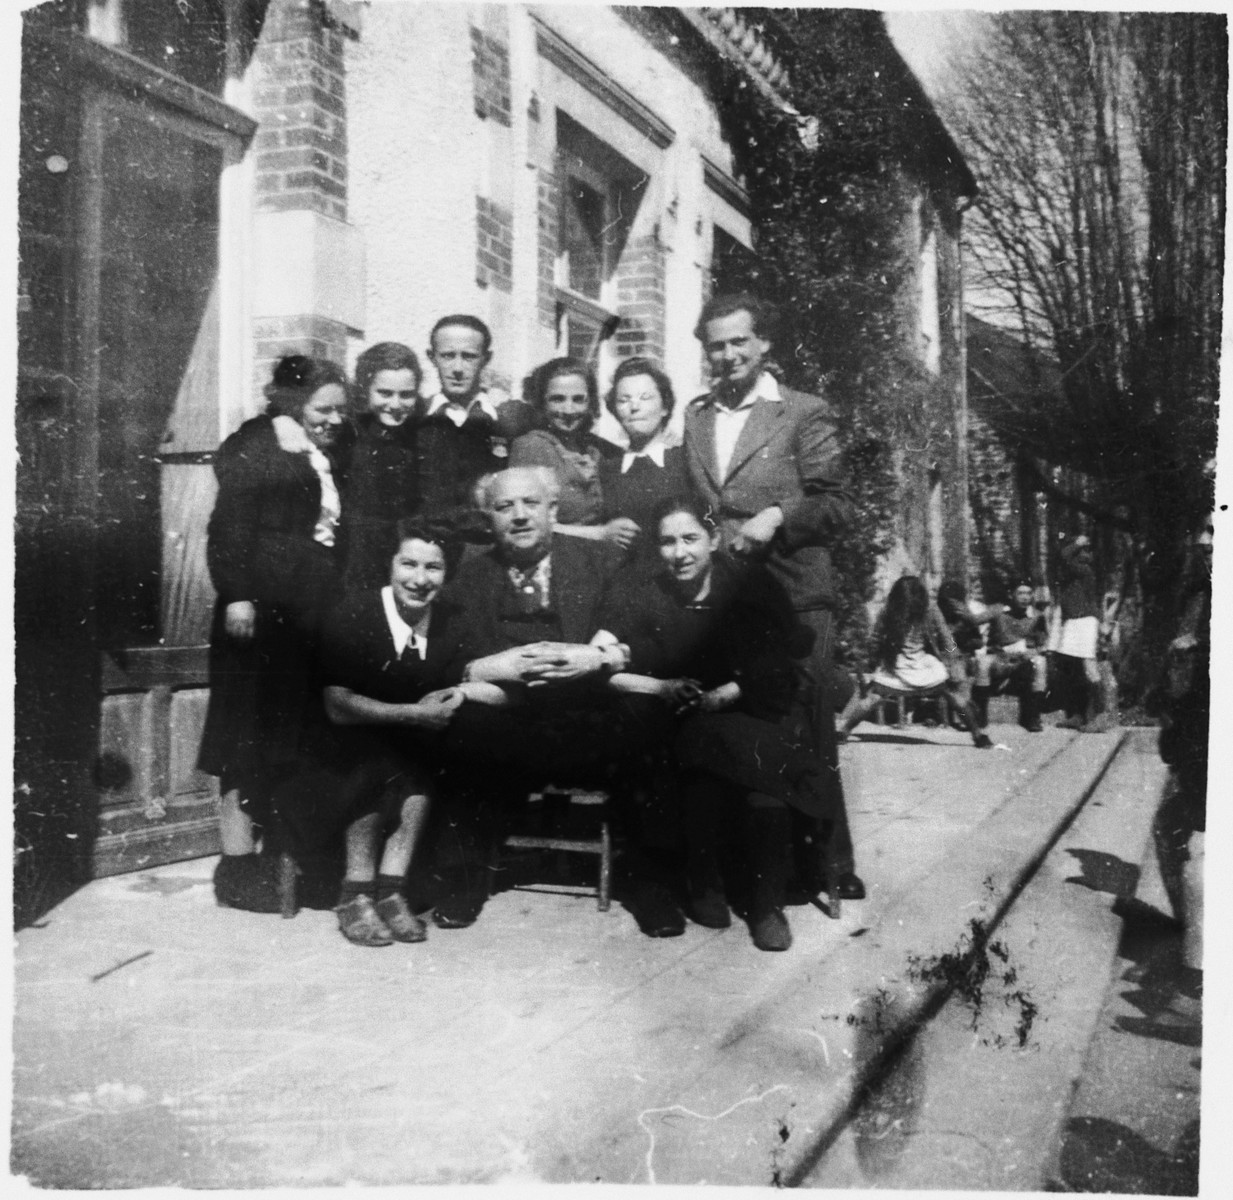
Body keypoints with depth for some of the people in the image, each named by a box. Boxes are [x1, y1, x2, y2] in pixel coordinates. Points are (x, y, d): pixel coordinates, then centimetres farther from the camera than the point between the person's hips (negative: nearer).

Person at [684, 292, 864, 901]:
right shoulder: (694, 417, 15)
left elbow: (838, 506, -2)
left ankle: (830, 866, 14)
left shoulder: (806, 414, 2)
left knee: (808, 736, 1)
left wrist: (780, 515, -16)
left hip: (792, 596, -4)